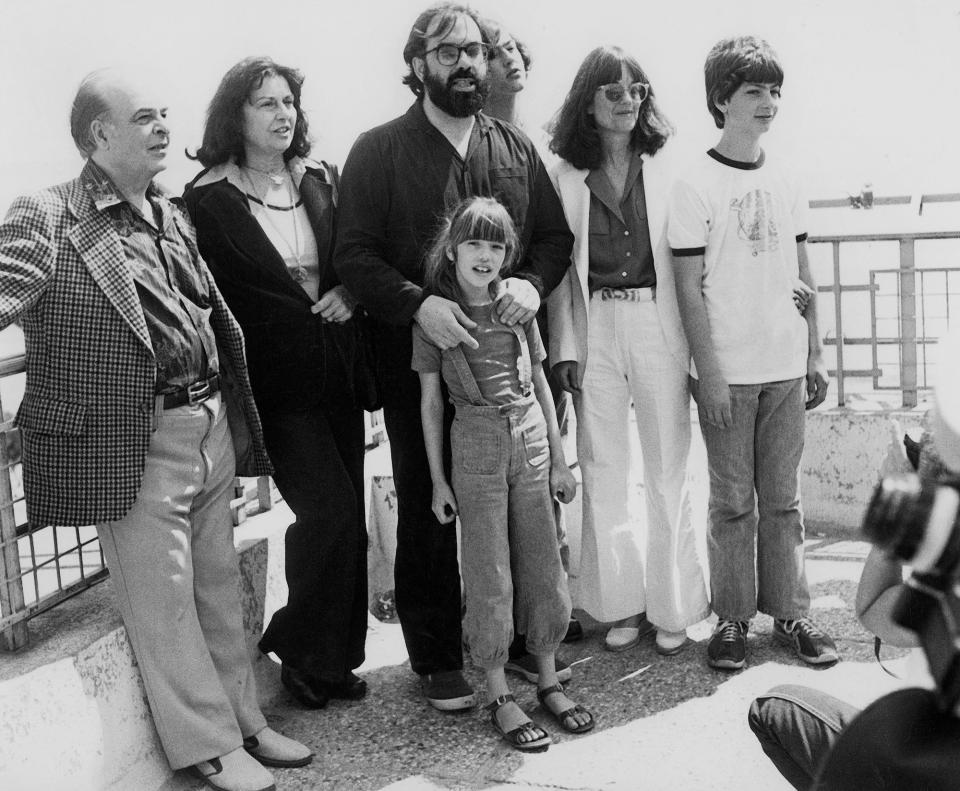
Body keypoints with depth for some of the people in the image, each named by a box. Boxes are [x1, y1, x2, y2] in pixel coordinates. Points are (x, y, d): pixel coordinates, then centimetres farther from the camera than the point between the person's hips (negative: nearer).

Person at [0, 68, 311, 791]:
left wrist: (234, 420, 18)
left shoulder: (174, 217, 14)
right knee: (165, 601, 4)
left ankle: (244, 720, 31)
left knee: (220, 587, 16)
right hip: (137, 446, -7)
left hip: (212, 426, 7)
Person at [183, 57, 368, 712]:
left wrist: (350, 293, -4)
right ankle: (302, 652, 12)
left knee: (345, 517, 8)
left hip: (335, 373, 5)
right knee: (331, 511, -11)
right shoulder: (209, 198, -6)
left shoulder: (322, 181, 8)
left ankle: (338, 656, 25)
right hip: (275, 383, -5)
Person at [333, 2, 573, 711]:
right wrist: (418, 302, -22)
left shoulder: (516, 148, 11)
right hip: (419, 356, -2)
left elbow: (556, 234, 12)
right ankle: (437, 658, 20)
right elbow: (354, 254, -7)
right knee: (427, 510, 7)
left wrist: (532, 282, -10)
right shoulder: (378, 152, 0)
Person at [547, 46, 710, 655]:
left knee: (668, 473, 5)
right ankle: (623, 605, 23)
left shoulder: (667, 167, 1)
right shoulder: (565, 174, 3)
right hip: (595, 328, 1)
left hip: (659, 325, -1)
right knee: (603, 474, 8)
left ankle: (673, 607, 20)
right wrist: (565, 346, -1)